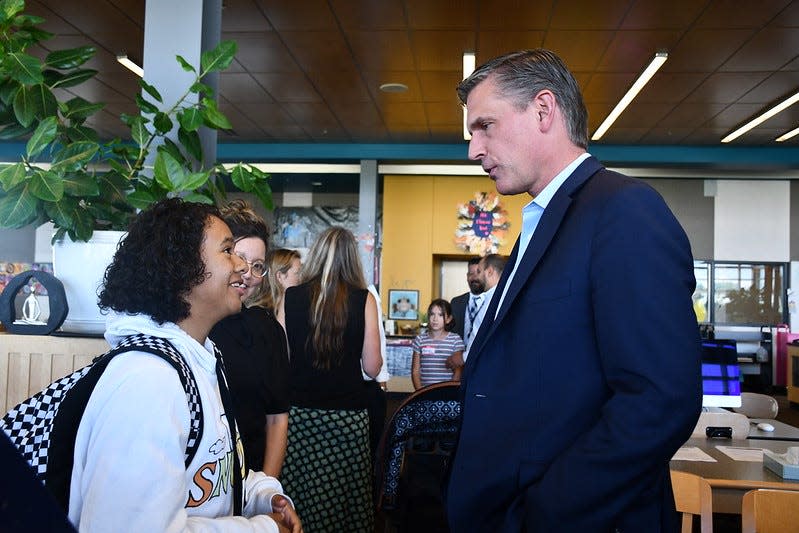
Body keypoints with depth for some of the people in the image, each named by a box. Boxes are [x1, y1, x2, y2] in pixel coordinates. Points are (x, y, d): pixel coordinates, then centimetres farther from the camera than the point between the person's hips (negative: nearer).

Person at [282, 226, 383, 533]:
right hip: (348, 416, -1)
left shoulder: (290, 297, -2)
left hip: (299, 414, 2)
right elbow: (372, 368, -4)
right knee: (347, 500, 11)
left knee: (301, 501, 9)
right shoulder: (363, 299, -6)